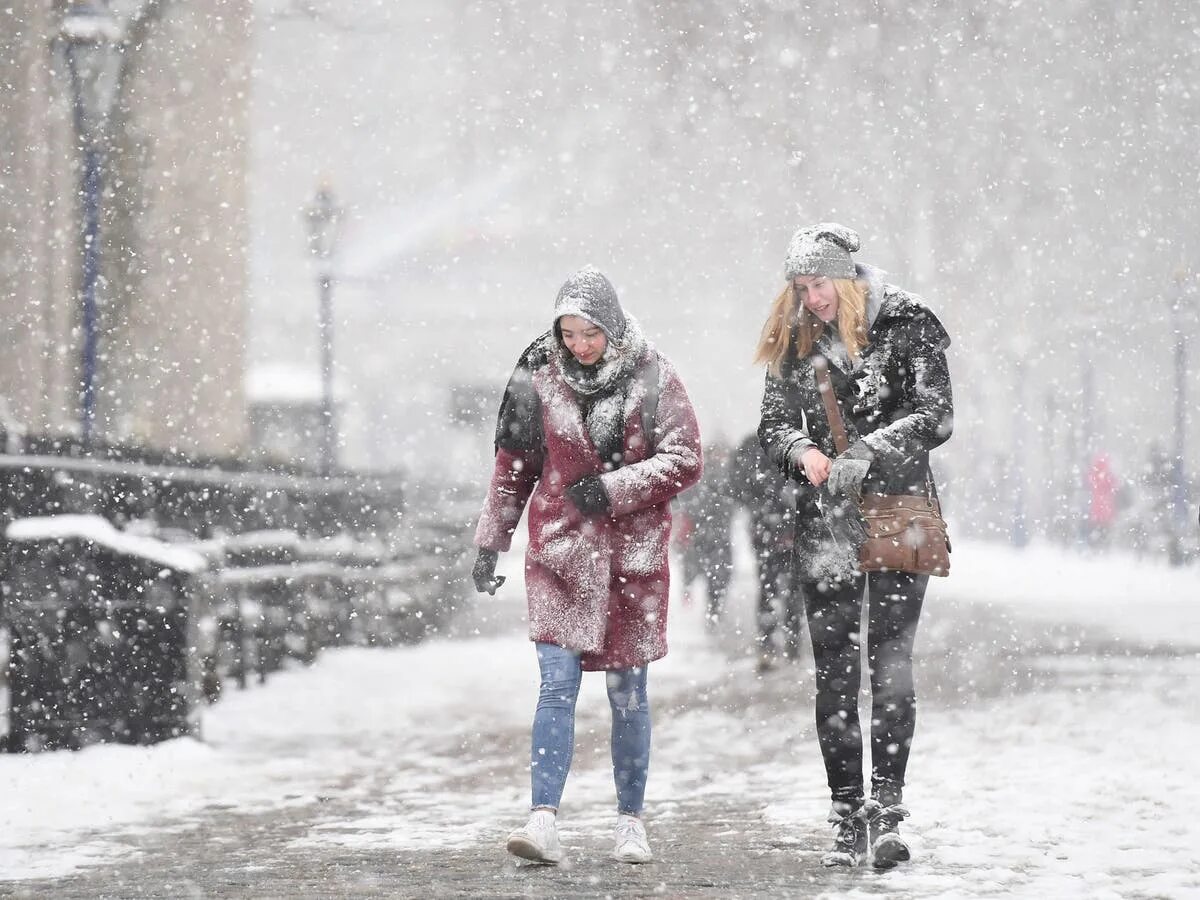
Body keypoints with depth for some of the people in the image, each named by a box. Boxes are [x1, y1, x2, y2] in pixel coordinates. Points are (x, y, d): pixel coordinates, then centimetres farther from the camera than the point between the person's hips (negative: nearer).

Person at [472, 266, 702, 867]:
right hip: (561, 551, 0)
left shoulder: (652, 378, -1)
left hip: (633, 555, 0)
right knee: (557, 686, -11)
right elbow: (513, 469, 11)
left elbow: (684, 460, -4)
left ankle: (631, 822, 20)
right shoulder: (541, 381, 3)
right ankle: (544, 823, -17)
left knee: (628, 694, 8)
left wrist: (612, 488, -13)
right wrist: (490, 544, 9)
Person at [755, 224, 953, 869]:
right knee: (833, 669, 2)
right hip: (826, 522, 4)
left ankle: (886, 809, -13)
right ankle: (846, 815, 5)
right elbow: (773, 425, 11)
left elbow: (935, 416, -9)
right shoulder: (795, 340, 10)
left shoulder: (907, 325, -2)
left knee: (890, 658, -12)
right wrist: (802, 450, -12)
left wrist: (866, 451, -21)